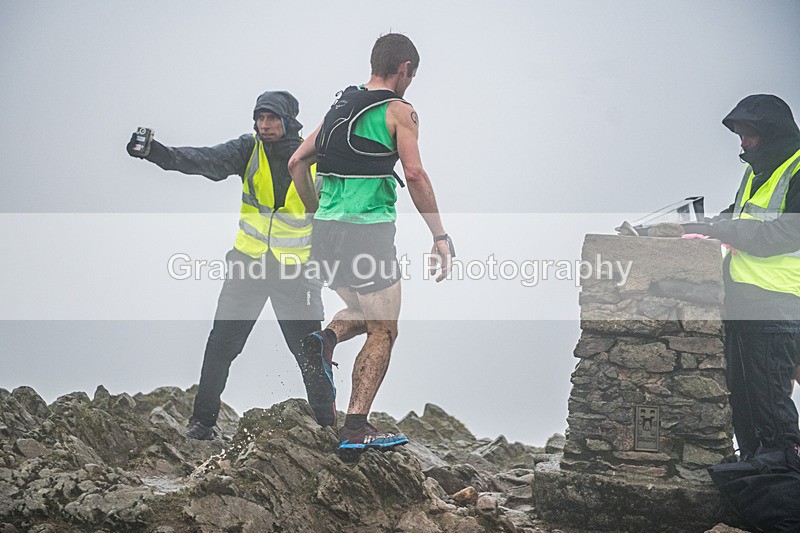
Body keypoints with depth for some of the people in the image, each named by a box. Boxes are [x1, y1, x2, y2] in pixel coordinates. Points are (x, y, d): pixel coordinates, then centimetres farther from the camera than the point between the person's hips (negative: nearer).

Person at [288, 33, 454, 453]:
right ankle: (356, 429, -1)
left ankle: (326, 340, -4)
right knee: (382, 333, 4)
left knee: (363, 313, 26)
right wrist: (441, 237, -12)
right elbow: (414, 174, -13)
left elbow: (297, 162, 17)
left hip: (325, 232, 7)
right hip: (369, 233, -7)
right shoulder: (398, 110, -3)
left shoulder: (340, 107, 17)